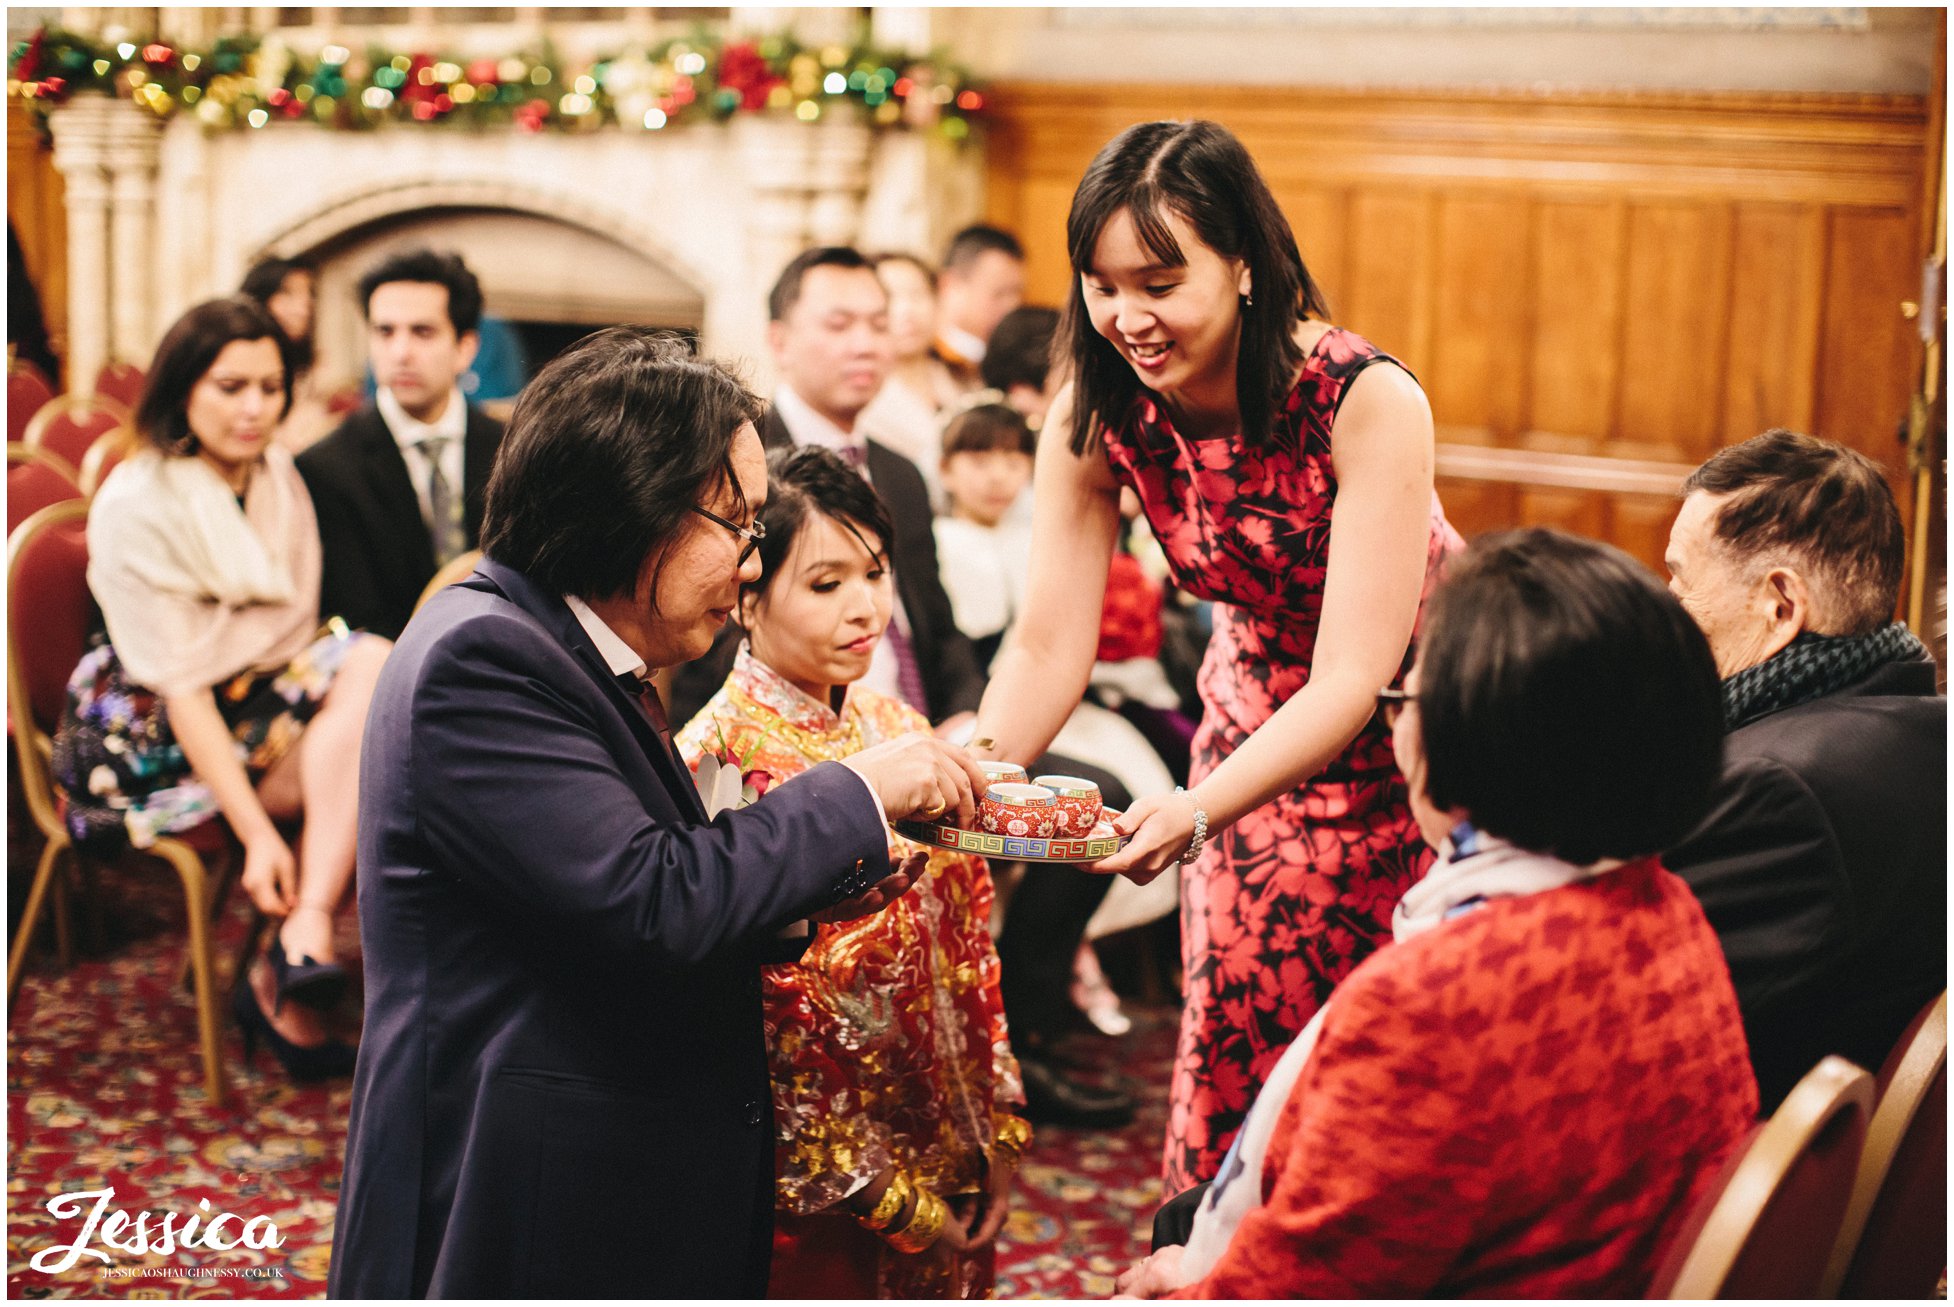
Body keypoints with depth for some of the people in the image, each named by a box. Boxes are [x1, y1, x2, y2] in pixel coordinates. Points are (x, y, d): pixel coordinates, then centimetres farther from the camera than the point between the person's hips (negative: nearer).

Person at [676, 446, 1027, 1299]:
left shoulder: (900, 732, 4)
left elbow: (966, 941, 9)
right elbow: (741, 1020, -17)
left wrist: (998, 1129, 4)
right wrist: (885, 1195, -13)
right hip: (817, 1203, -6)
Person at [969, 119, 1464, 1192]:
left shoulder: (1369, 404, -29)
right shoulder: (1093, 418, -15)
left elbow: (1351, 679, -32)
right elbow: (1049, 643, -15)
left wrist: (1197, 811, -46)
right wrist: (980, 766, -35)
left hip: (1413, 715, -4)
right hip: (1257, 713, 4)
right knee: (1235, 1031, 4)